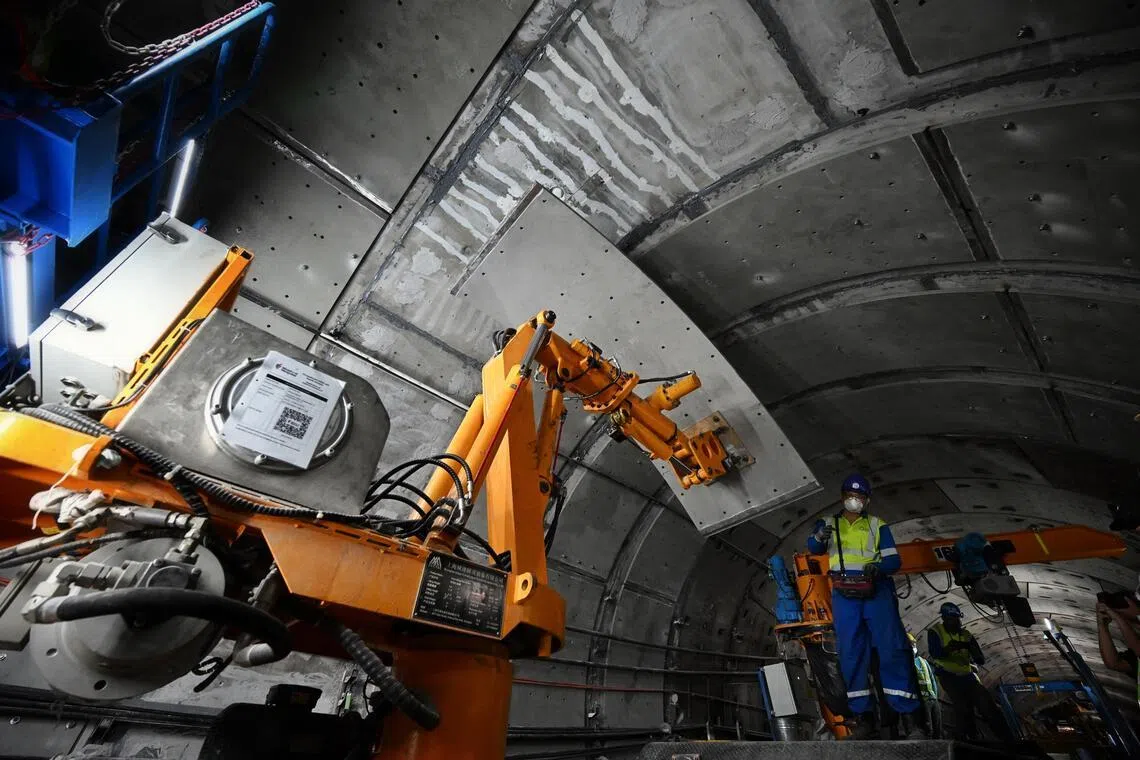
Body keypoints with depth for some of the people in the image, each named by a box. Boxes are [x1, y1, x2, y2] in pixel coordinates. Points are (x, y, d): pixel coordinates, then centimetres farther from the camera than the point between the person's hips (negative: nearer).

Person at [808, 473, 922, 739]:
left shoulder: (877, 525, 13)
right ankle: (863, 715, 10)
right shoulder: (829, 524, 12)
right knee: (851, 654, 2)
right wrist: (819, 536, -28)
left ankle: (908, 716, 3)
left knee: (893, 650, -7)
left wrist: (878, 567, -18)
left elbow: (894, 560, 5)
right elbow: (813, 547, -4)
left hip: (876, 592, 0)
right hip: (844, 595, 0)